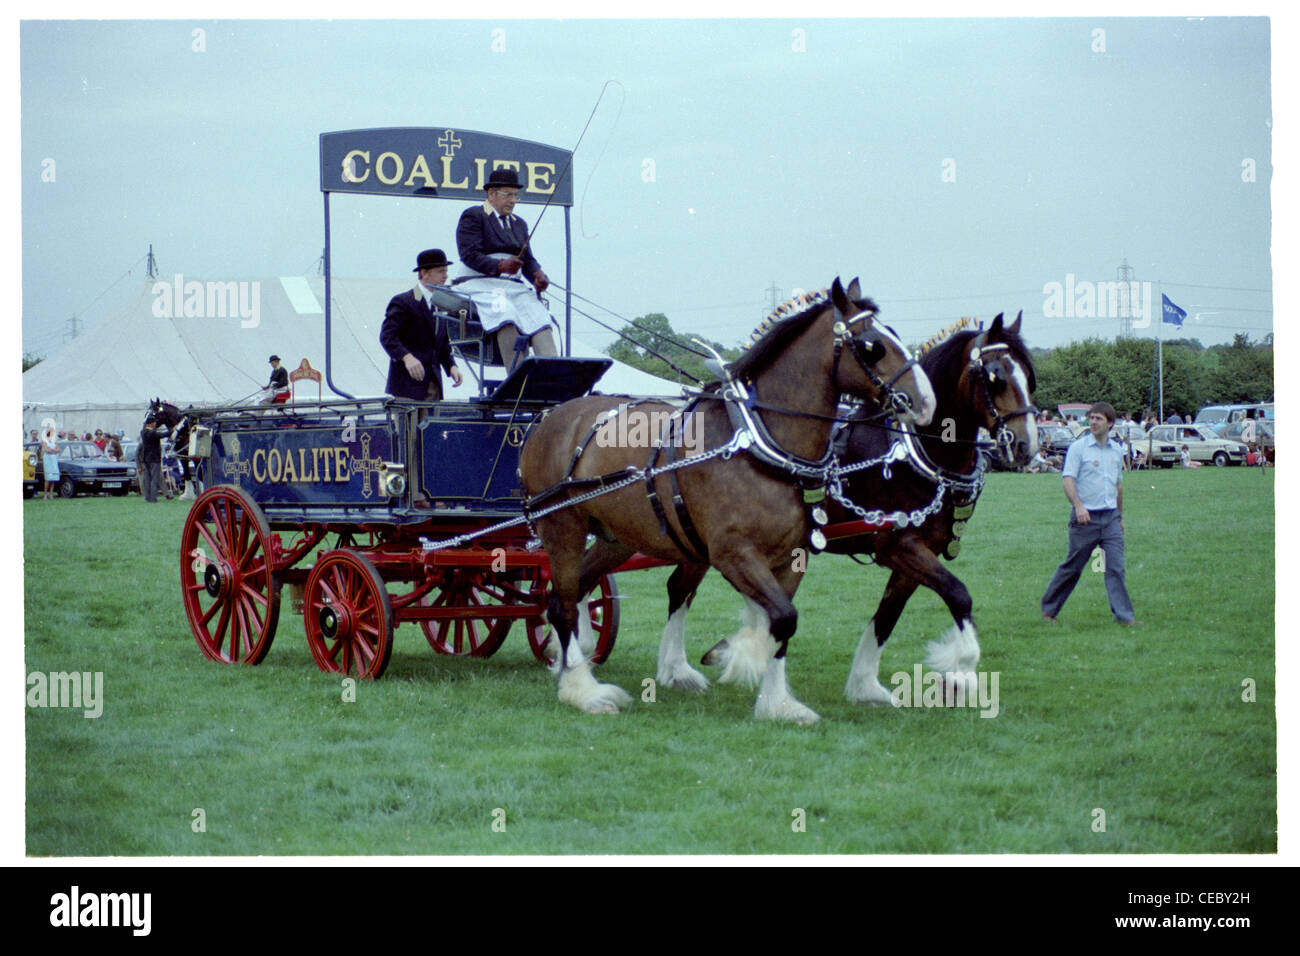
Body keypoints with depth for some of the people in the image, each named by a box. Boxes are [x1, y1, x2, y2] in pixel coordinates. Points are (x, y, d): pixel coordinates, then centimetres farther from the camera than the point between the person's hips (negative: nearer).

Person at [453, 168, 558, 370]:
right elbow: (470, 255, -12)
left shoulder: (519, 224, 24)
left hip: (513, 285, 6)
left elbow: (527, 259, 17)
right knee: (507, 315, -35)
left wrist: (537, 274, -8)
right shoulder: (473, 216, 1)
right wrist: (500, 266, -28)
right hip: (479, 283, -6)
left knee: (538, 315, -24)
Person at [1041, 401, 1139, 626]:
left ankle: (1124, 615, -5)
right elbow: (1067, 480, -13)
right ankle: (1049, 609, 18)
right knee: (1072, 567, 4)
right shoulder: (1079, 448, -4)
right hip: (1086, 517, -4)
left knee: (1116, 567, -5)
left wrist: (1120, 516, 26)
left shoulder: (1116, 451, 13)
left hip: (1110, 517, 4)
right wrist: (1078, 506, -28)